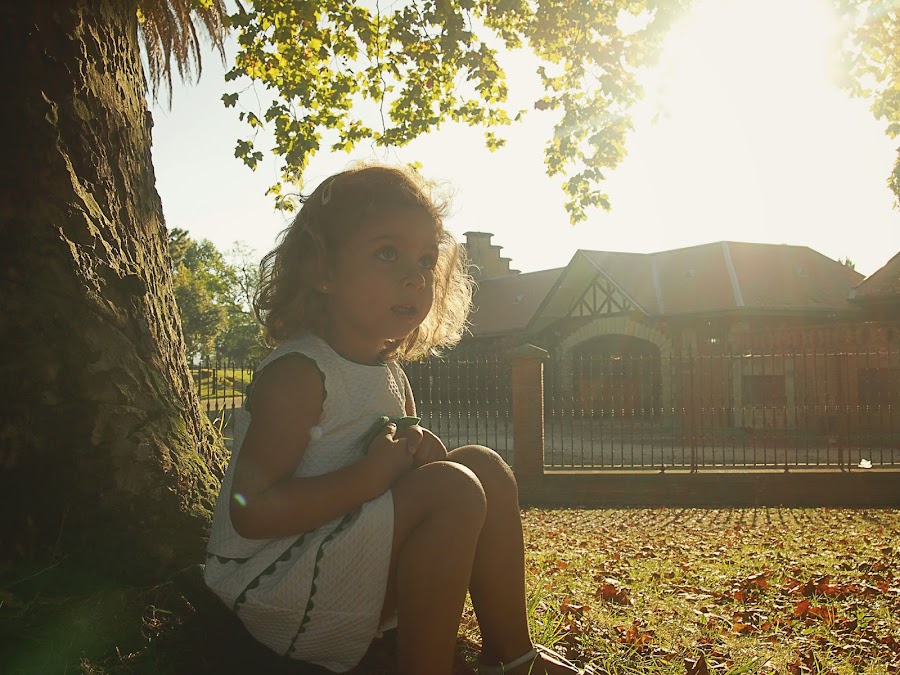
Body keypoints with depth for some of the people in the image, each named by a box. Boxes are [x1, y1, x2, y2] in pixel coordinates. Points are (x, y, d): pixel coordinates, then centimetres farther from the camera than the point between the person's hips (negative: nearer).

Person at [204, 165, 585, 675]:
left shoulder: (390, 374, 8)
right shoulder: (297, 374, -19)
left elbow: (392, 468, 16)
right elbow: (251, 511, -25)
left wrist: (418, 453, -7)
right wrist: (369, 475, -27)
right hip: (275, 593, -9)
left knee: (484, 466, 3)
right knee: (454, 491, -24)